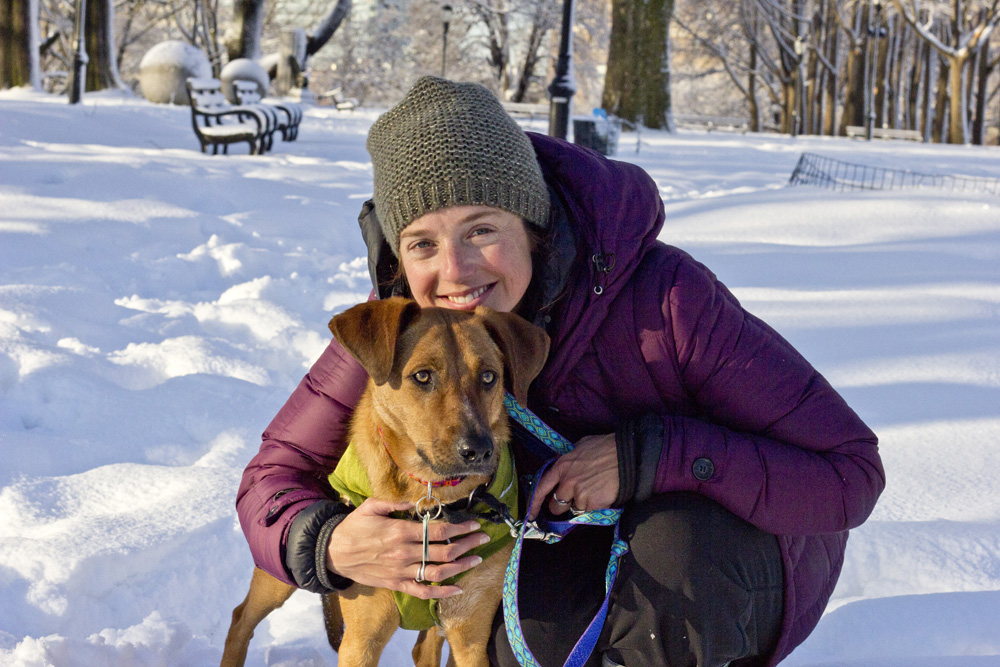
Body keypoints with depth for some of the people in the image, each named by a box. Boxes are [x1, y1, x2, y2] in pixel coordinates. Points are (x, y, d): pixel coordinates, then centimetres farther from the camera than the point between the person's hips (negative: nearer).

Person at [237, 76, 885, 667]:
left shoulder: (666, 298, -34)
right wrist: (330, 546, -36)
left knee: (675, 546, -35)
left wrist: (644, 456, -41)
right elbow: (276, 476, -12)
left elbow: (851, 471, -31)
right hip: (586, 551, 4)